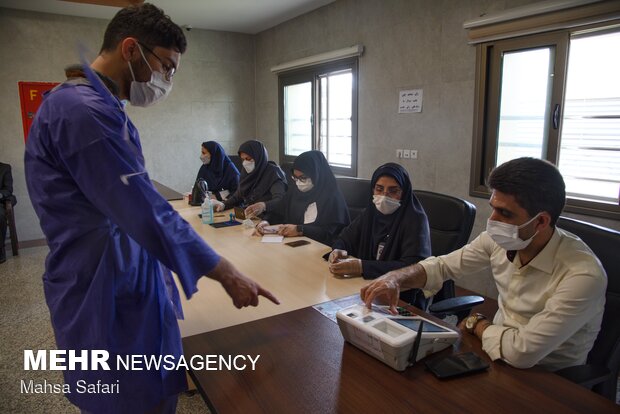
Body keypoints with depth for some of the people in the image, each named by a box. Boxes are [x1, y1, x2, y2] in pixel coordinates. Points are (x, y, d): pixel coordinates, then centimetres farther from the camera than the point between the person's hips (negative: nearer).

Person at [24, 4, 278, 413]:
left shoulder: (92, 104, 13)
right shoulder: (85, 110, -23)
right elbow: (149, 215, -25)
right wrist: (229, 276, -17)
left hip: (124, 283, 10)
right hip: (109, 295, -10)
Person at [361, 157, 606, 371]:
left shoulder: (584, 274, -28)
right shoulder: (499, 240, -11)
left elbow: (522, 351, -32)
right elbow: (443, 265, 1)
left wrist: (476, 324, -13)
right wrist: (396, 278, -17)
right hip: (499, 351, 5)